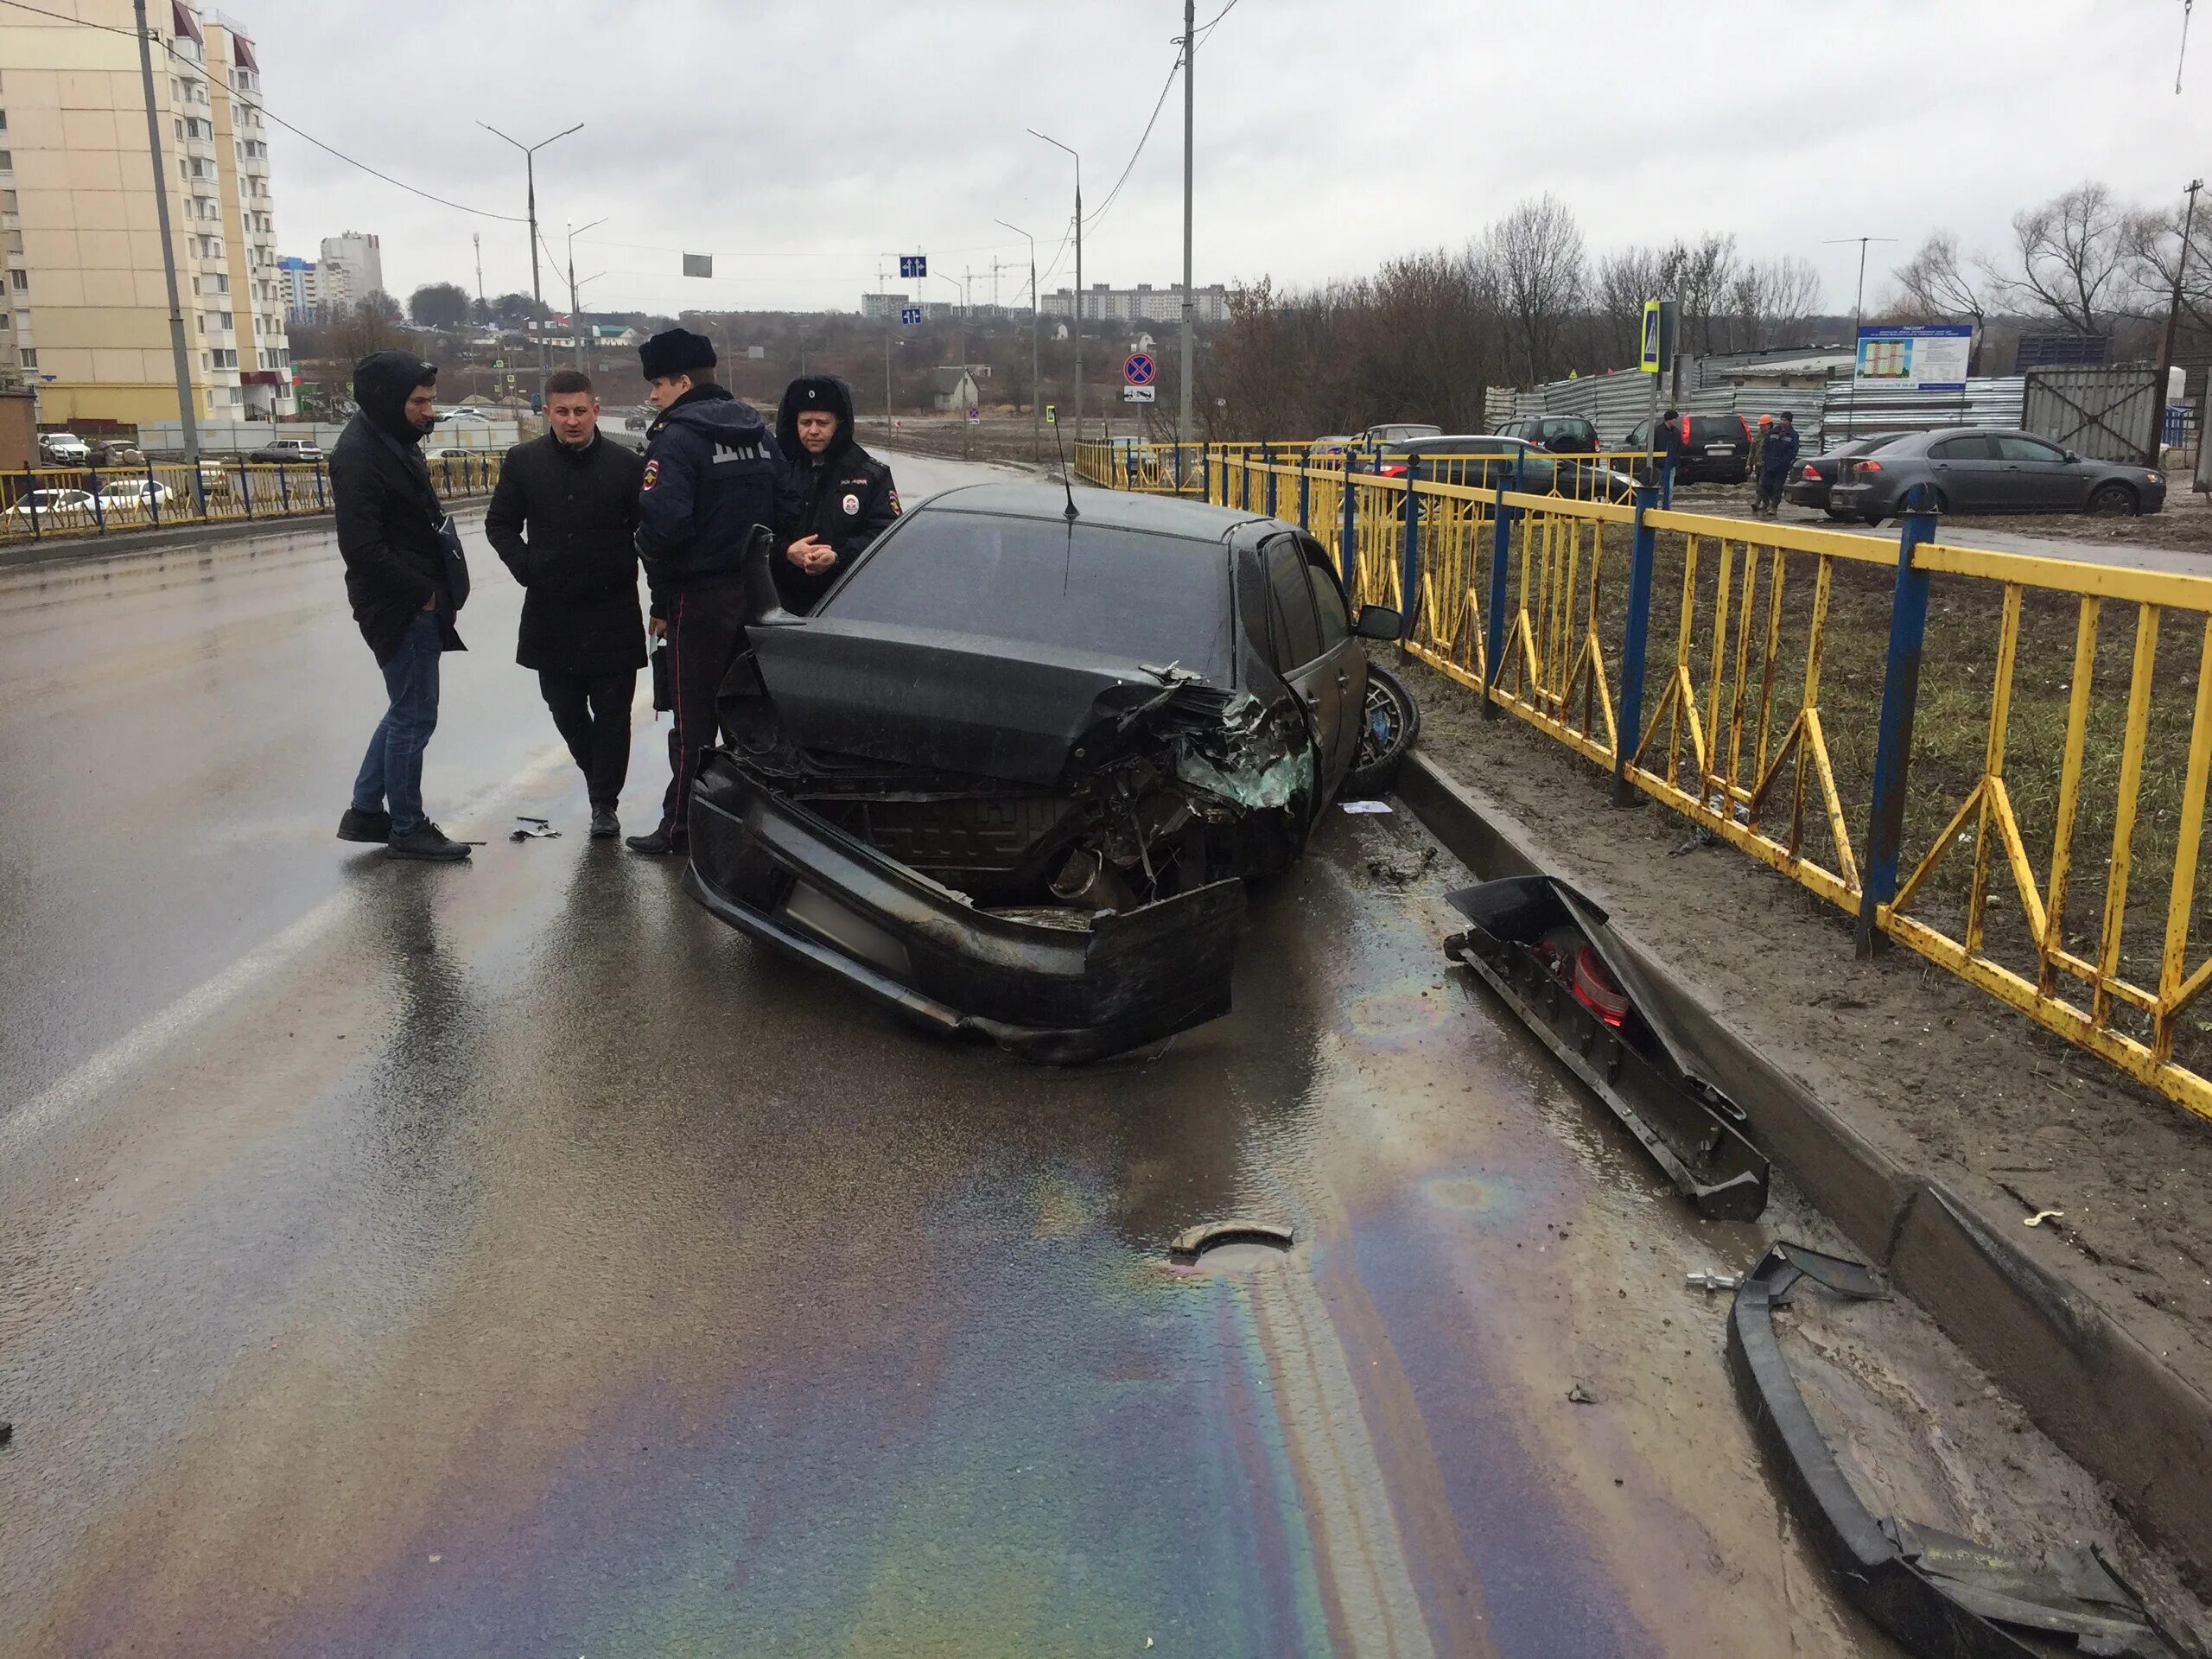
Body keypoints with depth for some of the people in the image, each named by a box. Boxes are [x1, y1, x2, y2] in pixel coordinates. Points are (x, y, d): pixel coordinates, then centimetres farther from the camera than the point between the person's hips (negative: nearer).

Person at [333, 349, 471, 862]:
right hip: (400, 608, -10)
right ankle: (407, 829, 14)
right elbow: (362, 548, -23)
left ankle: (366, 810, 29)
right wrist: (423, 593, -16)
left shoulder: (396, 441, 12)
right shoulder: (359, 455, -18)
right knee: (415, 716, 0)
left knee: (406, 710, 19)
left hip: (420, 604, 10)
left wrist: (437, 591, 7)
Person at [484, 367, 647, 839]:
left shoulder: (627, 463, -4)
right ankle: (600, 781, 34)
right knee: (566, 711, 12)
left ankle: (604, 803, 14)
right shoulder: (524, 461, 3)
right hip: (551, 612, 3)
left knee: (611, 713, 2)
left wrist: (625, 570, -10)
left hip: (613, 613, -3)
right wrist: (525, 566, -1)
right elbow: (499, 523, 12)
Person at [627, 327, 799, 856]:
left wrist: (661, 596, -13)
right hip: (755, 594, 7)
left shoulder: (676, 435, -14)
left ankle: (679, 827, 11)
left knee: (693, 718, 2)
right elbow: (789, 504, 8)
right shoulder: (755, 427, 9)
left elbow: (663, 520, -26)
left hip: (700, 598, -7)